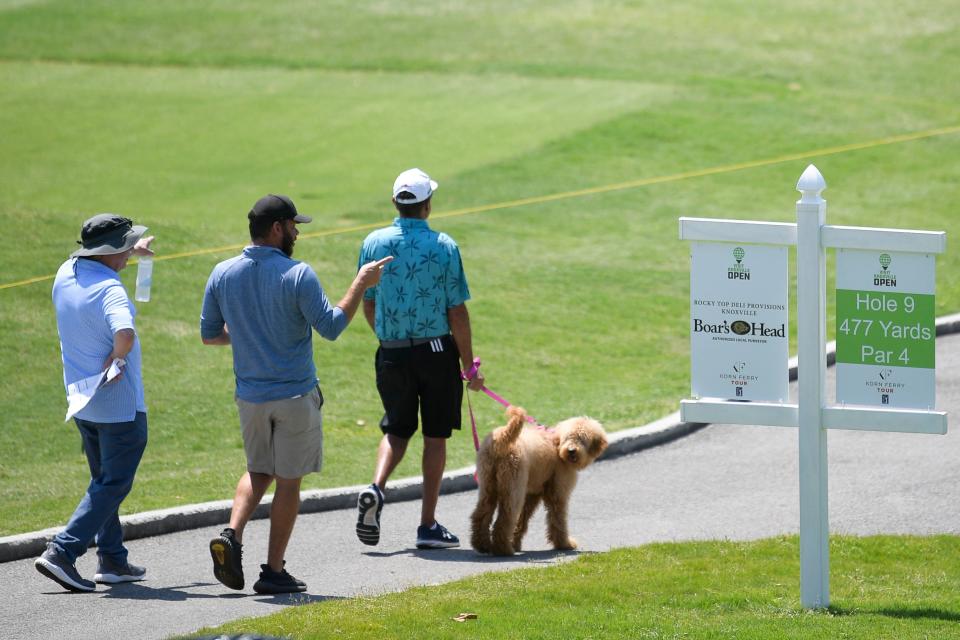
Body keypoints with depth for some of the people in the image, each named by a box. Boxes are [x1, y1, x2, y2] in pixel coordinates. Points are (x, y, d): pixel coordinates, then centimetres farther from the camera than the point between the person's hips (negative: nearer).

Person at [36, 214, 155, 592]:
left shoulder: (66, 274, 3)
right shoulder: (109, 290, -22)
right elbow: (125, 334, -40)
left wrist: (133, 252, 40)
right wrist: (116, 360, -20)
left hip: (81, 401, 8)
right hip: (119, 405, -8)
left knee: (104, 481, 20)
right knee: (112, 485, -1)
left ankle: (112, 559, 23)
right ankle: (62, 553, -11)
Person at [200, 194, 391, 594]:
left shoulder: (223, 275, -1)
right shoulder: (297, 275, -16)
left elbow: (209, 334, 6)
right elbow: (331, 327, -14)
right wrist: (361, 284, -6)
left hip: (250, 394, 5)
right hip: (295, 395, -4)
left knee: (259, 471, 21)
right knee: (289, 479, 6)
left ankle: (232, 534, -5)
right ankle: (274, 572, 8)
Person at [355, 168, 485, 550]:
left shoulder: (374, 243, -2)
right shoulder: (444, 247, -10)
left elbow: (367, 305, 7)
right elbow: (457, 312, -9)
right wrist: (469, 365, 0)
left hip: (392, 353, 3)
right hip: (436, 350, -3)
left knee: (397, 428, 18)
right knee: (435, 434, 8)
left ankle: (376, 489, -9)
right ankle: (428, 526, 9)